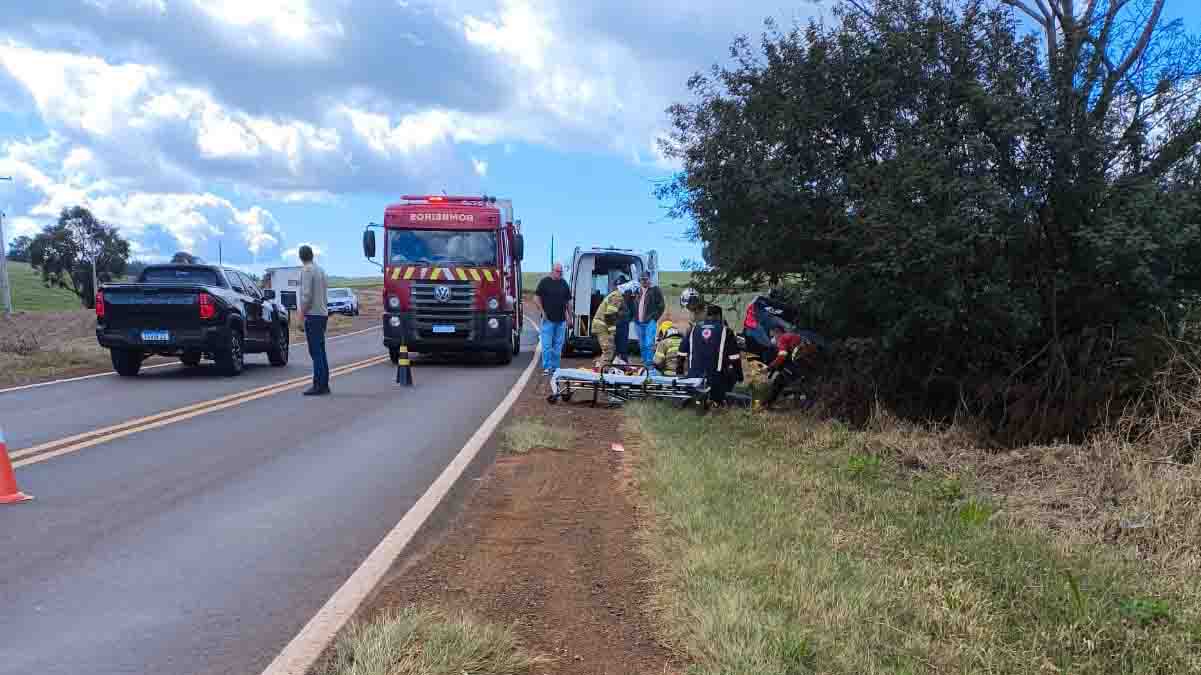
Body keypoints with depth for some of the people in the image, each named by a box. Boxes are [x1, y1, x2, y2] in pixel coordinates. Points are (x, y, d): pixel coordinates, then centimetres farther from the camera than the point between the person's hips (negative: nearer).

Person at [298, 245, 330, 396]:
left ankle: (319, 385, -8)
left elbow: (307, 294, -17)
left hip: (312, 315, -8)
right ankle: (324, 385, 14)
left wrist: (302, 311, -8)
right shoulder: (320, 270, 13)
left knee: (316, 352, -8)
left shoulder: (306, 270, -10)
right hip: (322, 314, 8)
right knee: (320, 351, 11)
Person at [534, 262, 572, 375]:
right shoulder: (544, 282, -2)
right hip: (548, 319, -4)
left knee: (558, 345, 8)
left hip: (561, 320, 4)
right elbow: (536, 298, -1)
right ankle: (547, 367, 1)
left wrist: (570, 316, 11)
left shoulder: (564, 284, 10)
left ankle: (555, 366, 15)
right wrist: (542, 312, -8)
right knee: (547, 344, -4)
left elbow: (568, 301, 15)